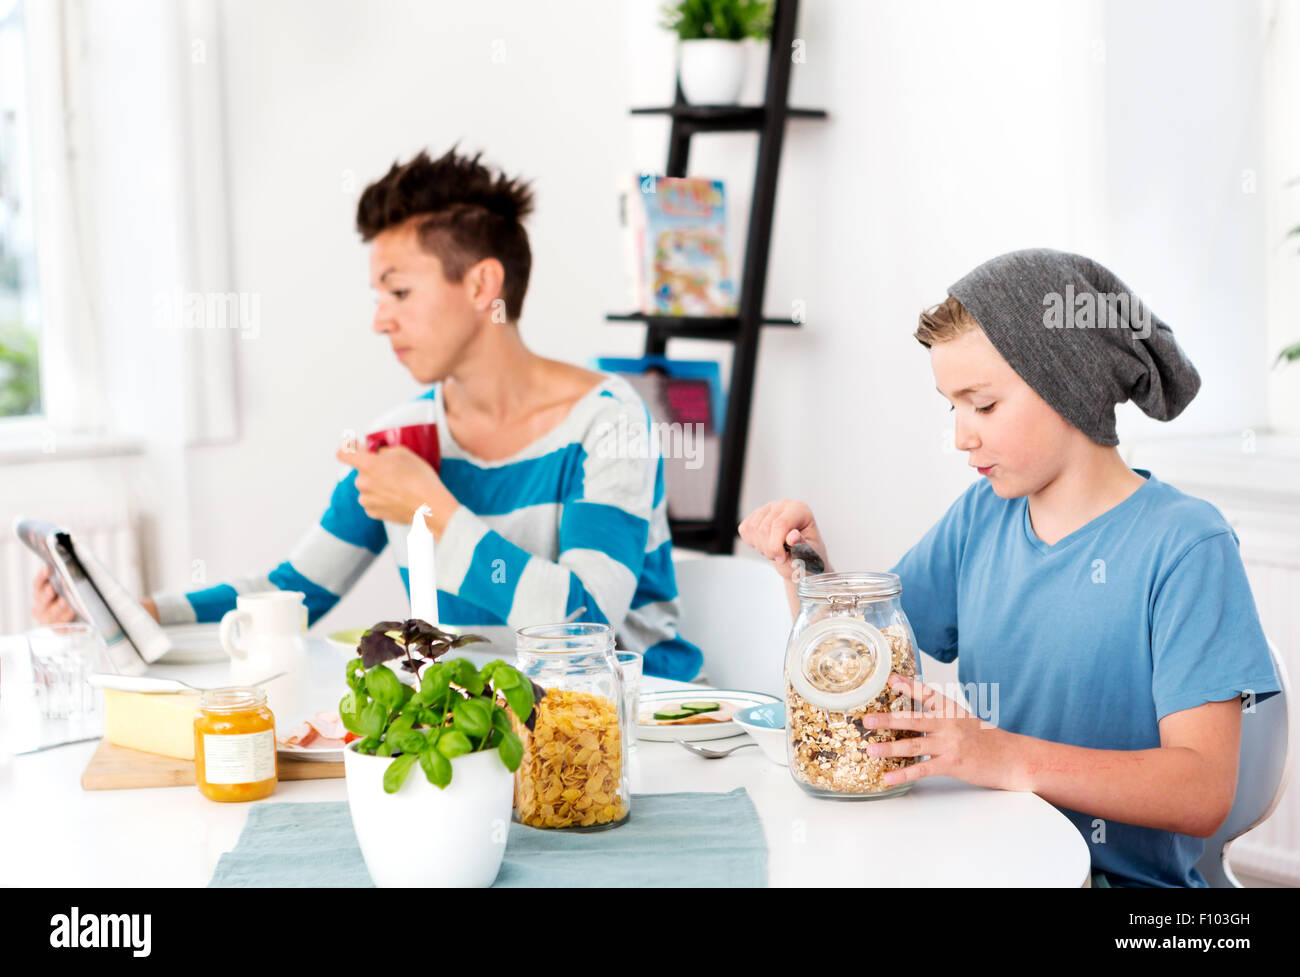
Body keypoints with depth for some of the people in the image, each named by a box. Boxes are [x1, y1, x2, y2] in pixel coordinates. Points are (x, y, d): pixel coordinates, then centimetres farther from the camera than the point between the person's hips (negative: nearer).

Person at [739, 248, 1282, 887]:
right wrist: (803, 560, -2)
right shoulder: (979, 516, 8)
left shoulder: (1182, 543, -12)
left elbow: (1204, 792, -19)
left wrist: (1005, 757, -29)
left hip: (1126, 876, -5)